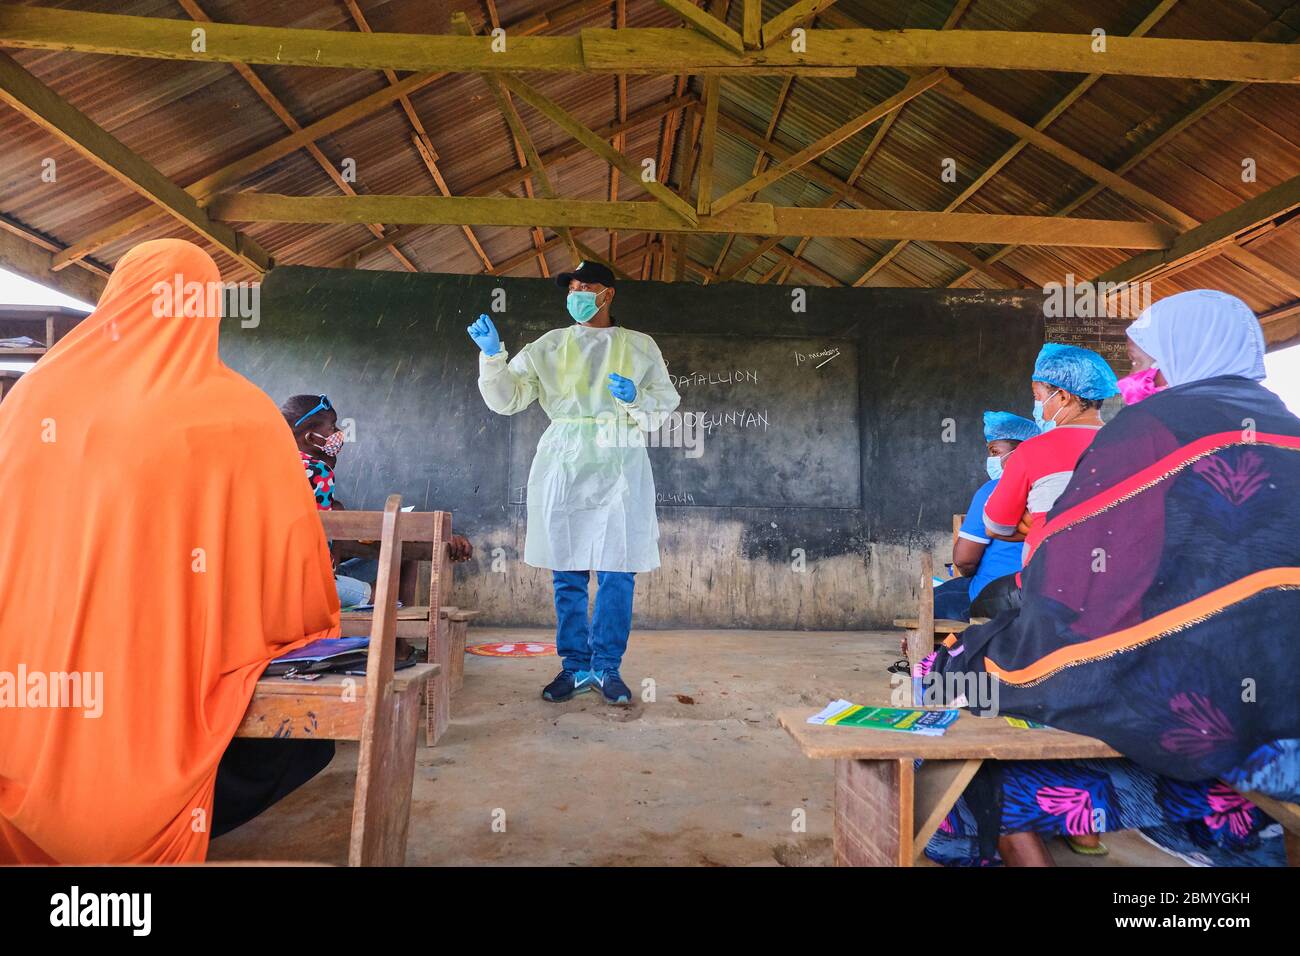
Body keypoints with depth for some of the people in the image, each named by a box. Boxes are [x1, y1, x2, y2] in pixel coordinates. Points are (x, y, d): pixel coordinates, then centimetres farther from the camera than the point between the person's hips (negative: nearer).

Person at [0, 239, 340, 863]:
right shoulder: (242, 415, -10)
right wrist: (315, 627, 13)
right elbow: (292, 550, -7)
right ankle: (150, 832, 4)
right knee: (310, 736, 16)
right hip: (152, 710, -6)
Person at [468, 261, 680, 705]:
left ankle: (607, 667, 11)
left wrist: (635, 400, -11)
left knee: (617, 573, -2)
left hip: (620, 468, -1)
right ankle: (576, 666, 16)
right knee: (567, 574, 4)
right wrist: (492, 356, -9)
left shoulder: (640, 347, 11)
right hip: (563, 467, 1)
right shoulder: (549, 346, 12)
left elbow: (665, 406, 9)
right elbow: (506, 399, 6)